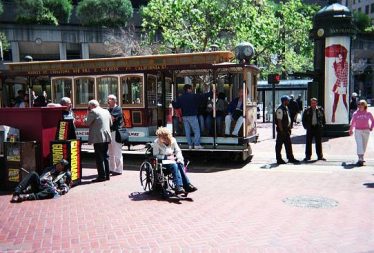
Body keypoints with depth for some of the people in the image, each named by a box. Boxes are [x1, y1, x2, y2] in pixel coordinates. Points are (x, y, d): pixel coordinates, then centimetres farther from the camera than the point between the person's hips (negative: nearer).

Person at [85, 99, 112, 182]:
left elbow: (87, 123, -7)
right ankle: (107, 175, 18)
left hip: (98, 138, -7)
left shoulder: (93, 112, -8)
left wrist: (87, 115, 4)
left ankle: (101, 176, -3)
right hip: (106, 137, 7)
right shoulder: (106, 111, 14)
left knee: (99, 157, -4)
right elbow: (110, 123, 19)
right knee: (105, 156, 14)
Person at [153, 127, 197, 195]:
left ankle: (187, 186, -34)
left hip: (172, 159, 4)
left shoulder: (173, 140, 5)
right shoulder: (156, 143, -6)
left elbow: (178, 151, 10)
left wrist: (179, 158, -10)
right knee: (174, 165, -34)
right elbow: (155, 156, -7)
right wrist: (167, 157, -16)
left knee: (180, 164, -29)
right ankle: (179, 187, -42)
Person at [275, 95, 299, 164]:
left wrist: (289, 128, 16)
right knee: (279, 145, 0)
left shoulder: (286, 108, 14)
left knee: (288, 144, 14)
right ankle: (279, 159, 6)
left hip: (286, 129, 10)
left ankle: (290, 158, 21)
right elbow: (279, 121, -20)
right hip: (282, 130, -10)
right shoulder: (280, 109, -17)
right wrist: (281, 131, -22)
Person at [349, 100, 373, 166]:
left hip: (366, 131, 2)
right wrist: (351, 130, 12)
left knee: (364, 145, 12)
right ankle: (360, 159, -18)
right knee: (359, 145, -13)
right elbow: (352, 122, 8)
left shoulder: (368, 113, -1)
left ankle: (361, 158, 28)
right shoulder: (355, 113, -2)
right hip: (358, 131, -2)